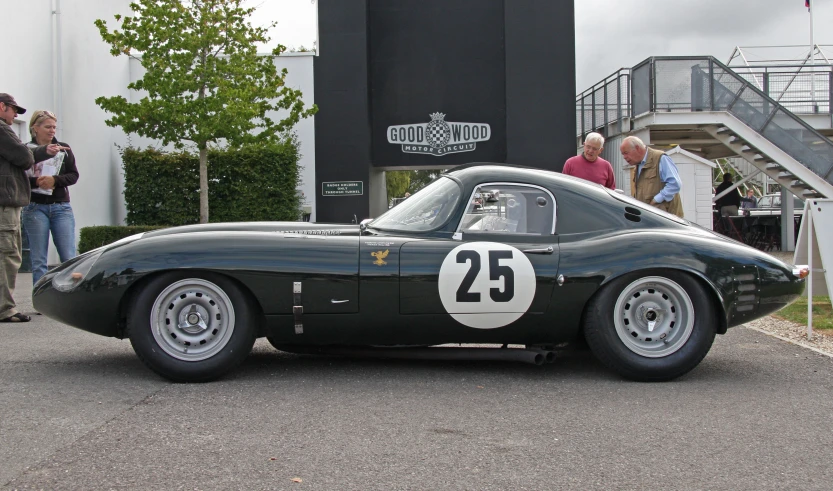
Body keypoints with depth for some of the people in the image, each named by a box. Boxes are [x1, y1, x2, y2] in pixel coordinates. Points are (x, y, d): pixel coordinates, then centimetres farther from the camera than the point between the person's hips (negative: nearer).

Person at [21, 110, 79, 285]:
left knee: (69, 258, -3)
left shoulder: (64, 149, 8)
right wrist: (37, 182, -21)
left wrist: (54, 180, -14)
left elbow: (74, 175, 4)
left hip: (61, 207, 2)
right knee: (39, 261, 1)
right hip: (35, 208, -2)